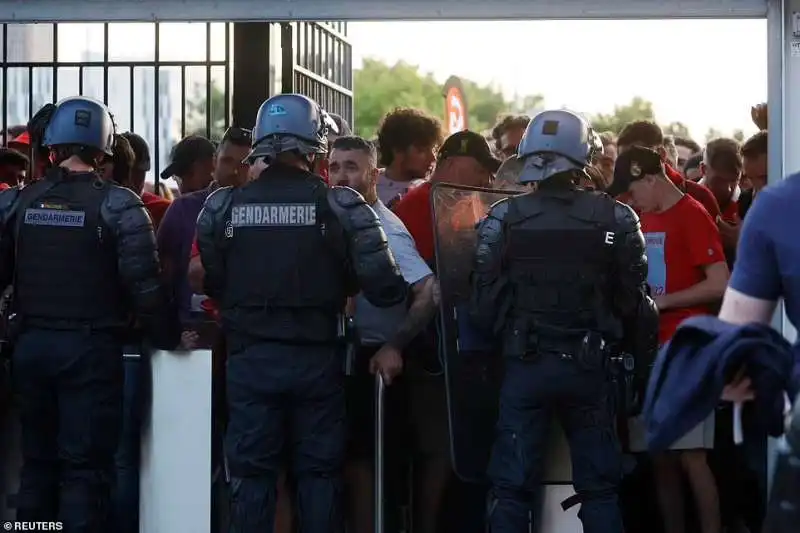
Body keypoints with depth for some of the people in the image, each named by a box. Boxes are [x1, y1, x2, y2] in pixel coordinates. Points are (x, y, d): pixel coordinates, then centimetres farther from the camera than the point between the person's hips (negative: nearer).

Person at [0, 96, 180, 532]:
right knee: (85, 467, 0)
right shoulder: (116, 205, -9)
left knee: (38, 460, 15)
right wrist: (167, 337, -3)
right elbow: (145, 284, -14)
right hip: (90, 349, -4)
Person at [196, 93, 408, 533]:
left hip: (250, 360, 1)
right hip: (317, 360, -1)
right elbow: (382, 284, -12)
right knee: (319, 472, 10)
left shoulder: (223, 205, -3)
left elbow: (207, 284, 3)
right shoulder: (339, 205, -9)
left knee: (252, 472, 8)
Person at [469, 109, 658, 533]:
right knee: (600, 489, 10)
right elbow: (636, 303, 1)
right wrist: (645, 367, 11)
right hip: (588, 367, 1)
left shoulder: (503, 219, -4)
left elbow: (484, 300, -2)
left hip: (525, 366, -1)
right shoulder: (616, 219, -2)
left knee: (512, 487, 3)